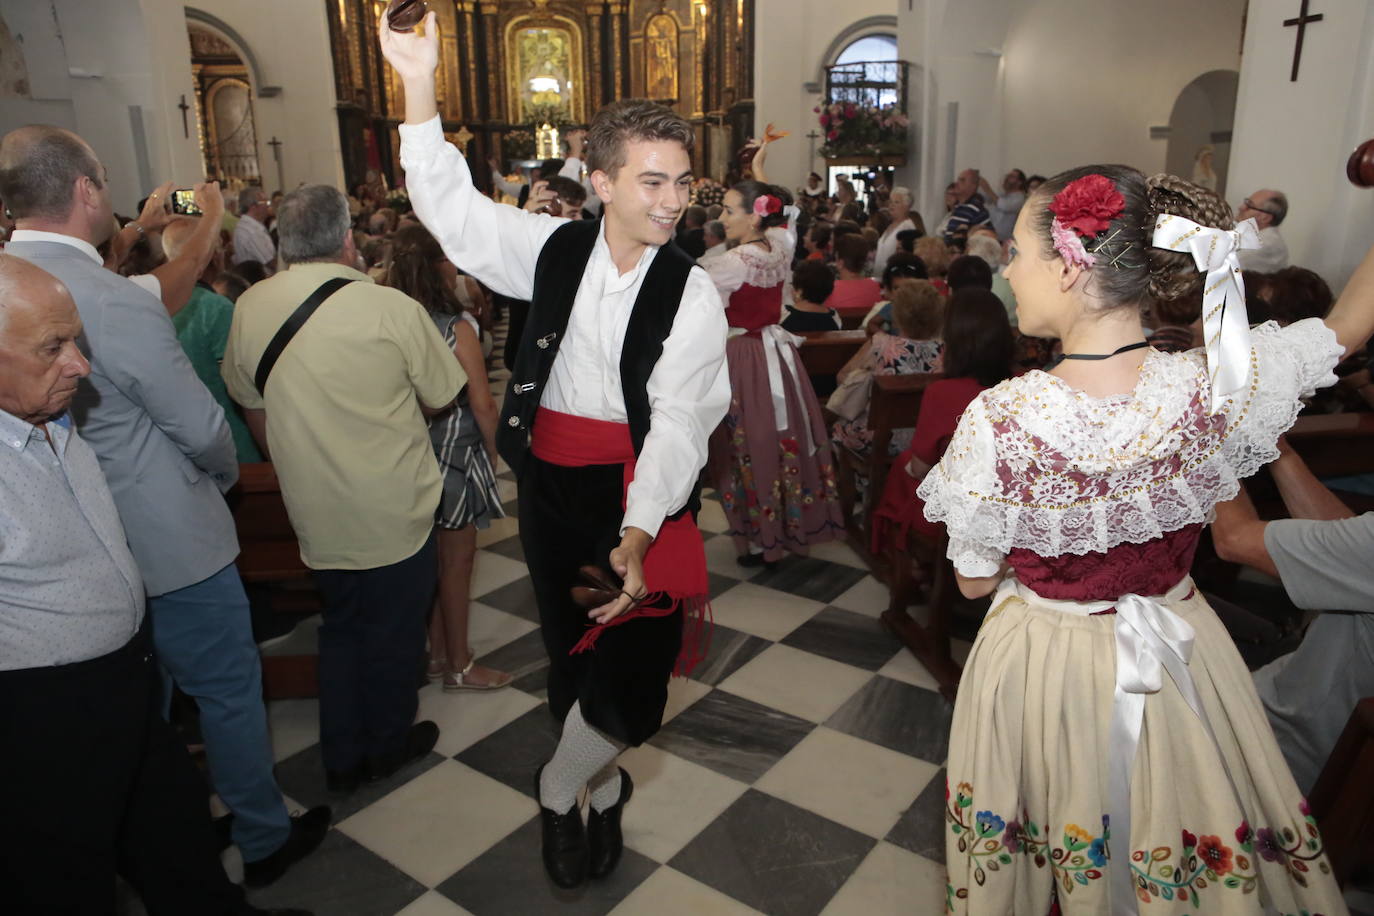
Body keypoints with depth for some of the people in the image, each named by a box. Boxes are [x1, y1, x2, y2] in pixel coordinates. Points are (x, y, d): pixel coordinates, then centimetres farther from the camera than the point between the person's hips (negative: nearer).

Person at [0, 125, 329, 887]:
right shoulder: (118, 304, -25)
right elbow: (202, 428, -18)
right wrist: (224, 474, 3)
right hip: (169, 540, -8)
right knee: (229, 689, 10)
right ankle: (264, 837, 28)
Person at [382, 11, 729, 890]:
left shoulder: (693, 293, -10)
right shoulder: (555, 247, 0)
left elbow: (679, 423, -18)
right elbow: (452, 205, 5)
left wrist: (637, 535, -31)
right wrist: (421, 86, -6)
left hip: (641, 491, -2)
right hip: (551, 481, 3)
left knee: (632, 673, -3)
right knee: (572, 651, 16)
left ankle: (559, 788, 29)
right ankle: (603, 789, 43)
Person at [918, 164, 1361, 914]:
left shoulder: (998, 420, -29)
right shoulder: (1218, 389, -20)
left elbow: (974, 580, -14)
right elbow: (1352, 321, 1)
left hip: (1043, 669, -2)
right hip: (1177, 661, 3)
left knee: (1036, 855, 26)